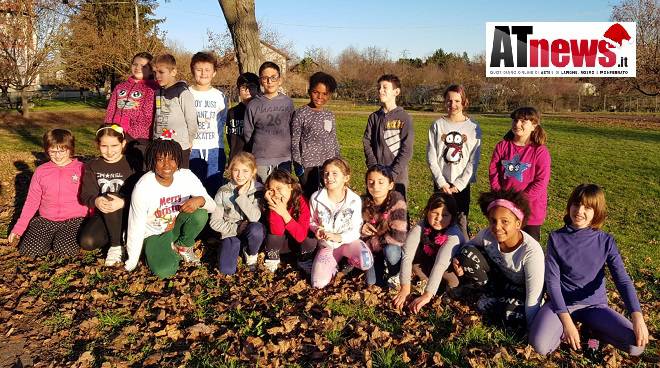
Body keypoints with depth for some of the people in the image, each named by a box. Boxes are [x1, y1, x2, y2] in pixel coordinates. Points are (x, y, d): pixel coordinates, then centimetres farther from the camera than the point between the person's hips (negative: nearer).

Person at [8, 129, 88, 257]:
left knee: (65, 250, -26)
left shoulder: (81, 169, -1)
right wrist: (18, 228, 6)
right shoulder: (41, 171, 7)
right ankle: (52, 237, 11)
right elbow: (31, 201, 11)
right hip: (45, 220, 3)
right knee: (28, 250, -17)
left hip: (73, 219, -3)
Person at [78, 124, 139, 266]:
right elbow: (86, 195, -4)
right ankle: (120, 235, 6)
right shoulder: (92, 167, 4)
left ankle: (117, 245, -16)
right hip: (103, 215, 2)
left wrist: (123, 202, -36)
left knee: (110, 198, -33)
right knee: (87, 242, -24)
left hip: (127, 214, -2)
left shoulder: (131, 165, -7)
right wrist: (96, 201, -29)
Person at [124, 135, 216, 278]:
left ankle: (183, 246, 1)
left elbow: (212, 206, -14)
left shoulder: (187, 176, -17)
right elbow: (136, 228, -17)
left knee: (200, 213, -28)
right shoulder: (142, 187, -24)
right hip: (154, 235, -3)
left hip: (176, 226, 3)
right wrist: (131, 264, -10)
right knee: (164, 271, -28)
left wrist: (200, 200, -38)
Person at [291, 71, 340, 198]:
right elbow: (294, 141, -4)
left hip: (329, 164, 4)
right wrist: (297, 164, -9)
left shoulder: (330, 115, 10)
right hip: (308, 165, -4)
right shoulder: (301, 114, -5)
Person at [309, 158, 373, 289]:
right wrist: (316, 230, -17)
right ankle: (334, 264, 15)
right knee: (318, 284, -17)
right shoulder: (315, 198, -12)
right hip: (326, 245, 1)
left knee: (366, 263, -32)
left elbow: (355, 231, -11)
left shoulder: (355, 200, -16)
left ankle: (350, 260, 5)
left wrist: (338, 237, -27)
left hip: (348, 241, -1)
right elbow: (312, 221, 5)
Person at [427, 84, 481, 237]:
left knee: (462, 222, 2)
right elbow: (431, 157, -1)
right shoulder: (437, 125, 2)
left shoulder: (473, 127, 0)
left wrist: (459, 184, -9)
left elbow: (473, 160, -2)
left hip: (462, 184, -1)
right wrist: (441, 182, -8)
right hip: (441, 183, 1)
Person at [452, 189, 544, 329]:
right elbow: (468, 245, -1)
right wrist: (459, 262, -22)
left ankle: (493, 298, 5)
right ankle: (495, 294, 0)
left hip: (521, 289, -4)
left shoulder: (532, 251, -35)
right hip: (500, 278, 5)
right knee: (468, 253, -18)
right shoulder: (487, 235, -23)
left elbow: (533, 299, -31)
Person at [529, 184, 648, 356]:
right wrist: (566, 320, -20)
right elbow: (552, 281, -10)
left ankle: (592, 329, 7)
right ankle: (562, 327, 4)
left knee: (637, 345, -20)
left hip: (595, 304, 2)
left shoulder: (606, 241, -4)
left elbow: (623, 280, -11)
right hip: (562, 302, -1)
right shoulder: (556, 238, -8)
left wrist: (637, 316, -28)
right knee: (540, 346, -28)